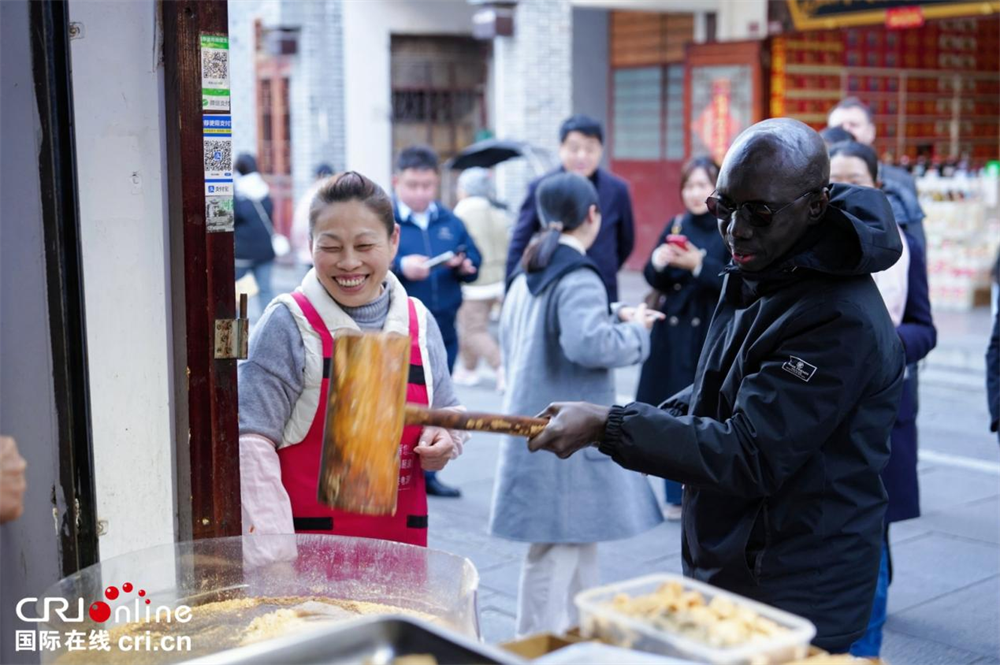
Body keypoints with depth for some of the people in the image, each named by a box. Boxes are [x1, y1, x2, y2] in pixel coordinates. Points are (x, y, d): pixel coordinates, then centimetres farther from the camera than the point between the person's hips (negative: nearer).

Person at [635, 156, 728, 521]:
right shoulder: (676, 225, 9)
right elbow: (653, 278, 9)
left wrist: (699, 265, -23)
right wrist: (659, 262, -12)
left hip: (713, 335, -4)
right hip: (672, 332, 4)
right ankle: (676, 496, 21)